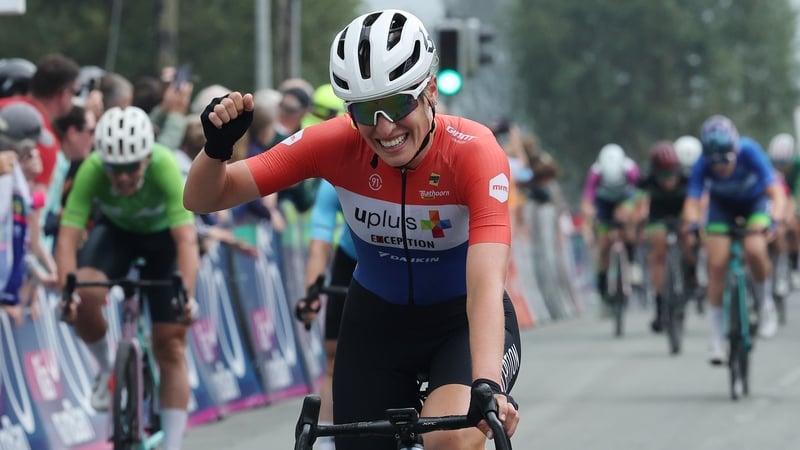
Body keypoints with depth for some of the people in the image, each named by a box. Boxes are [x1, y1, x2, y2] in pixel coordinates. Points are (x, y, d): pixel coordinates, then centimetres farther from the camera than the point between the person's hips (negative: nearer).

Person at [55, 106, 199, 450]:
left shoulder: (165, 166, -38)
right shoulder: (91, 170, -33)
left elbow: (186, 237, -44)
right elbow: (68, 235, -36)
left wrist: (187, 295, -57)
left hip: (162, 236, -1)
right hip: (115, 231, 1)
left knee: (170, 347, -6)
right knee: (84, 297, -29)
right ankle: (107, 368, 0)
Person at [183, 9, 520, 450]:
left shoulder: (474, 152, -27)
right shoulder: (337, 144, -20)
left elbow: (486, 282, -39)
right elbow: (203, 198, -16)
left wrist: (487, 385, -54)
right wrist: (218, 146, -38)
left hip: (464, 321, -3)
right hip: (377, 320, 3)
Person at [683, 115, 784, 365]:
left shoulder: (749, 152, -35)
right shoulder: (703, 165, -30)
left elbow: (776, 192, -38)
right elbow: (692, 202, -34)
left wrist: (775, 219, -55)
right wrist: (693, 223, -55)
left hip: (755, 201, -1)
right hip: (722, 204, 1)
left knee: (754, 250, -28)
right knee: (717, 265, -12)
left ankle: (765, 304, 1)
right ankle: (716, 340, -1)